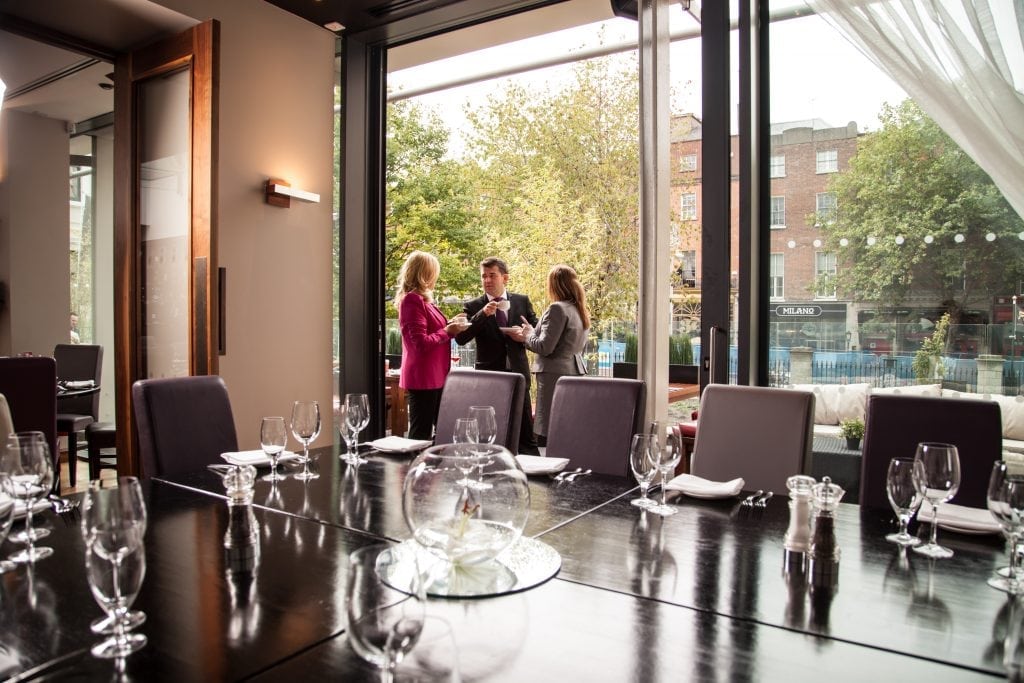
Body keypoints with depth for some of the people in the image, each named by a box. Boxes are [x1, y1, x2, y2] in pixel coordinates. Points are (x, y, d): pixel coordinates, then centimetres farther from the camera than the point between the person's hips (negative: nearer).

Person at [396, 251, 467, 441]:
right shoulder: (412, 300, -16)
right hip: (423, 377, -10)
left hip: (435, 376, 10)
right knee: (421, 435, -3)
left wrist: (449, 325, 9)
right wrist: (448, 331, -11)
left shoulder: (422, 299, 14)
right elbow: (421, 343, -21)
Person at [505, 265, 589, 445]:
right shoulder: (581, 311, 14)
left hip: (555, 374, -9)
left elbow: (545, 347, -15)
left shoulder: (557, 309, -12)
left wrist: (526, 335, 5)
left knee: (548, 435, -6)